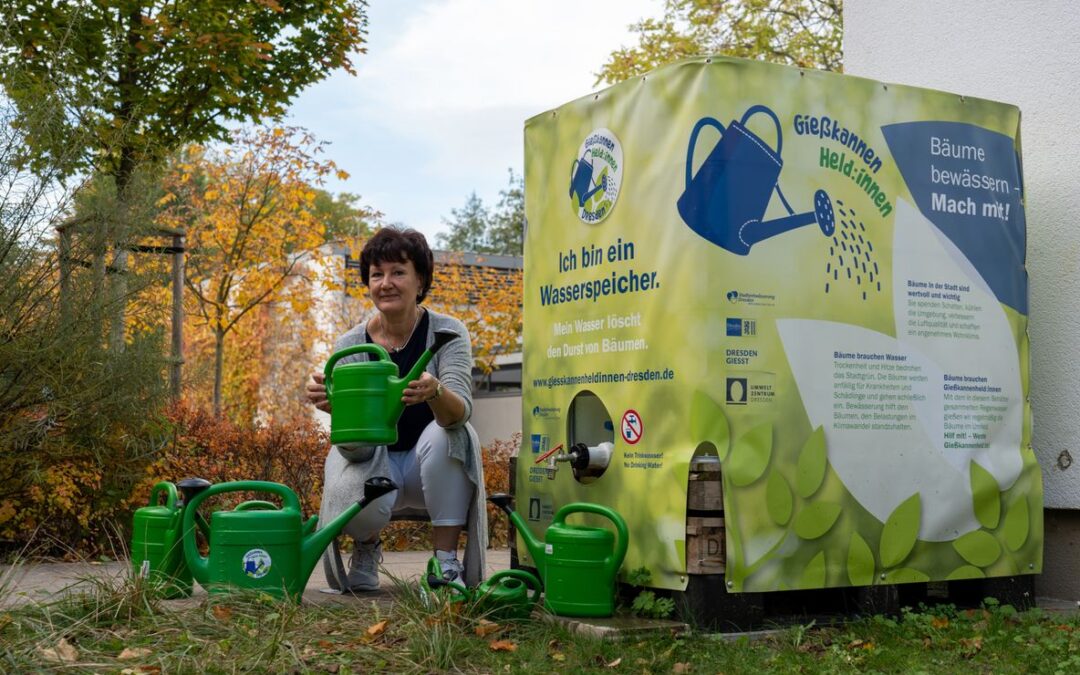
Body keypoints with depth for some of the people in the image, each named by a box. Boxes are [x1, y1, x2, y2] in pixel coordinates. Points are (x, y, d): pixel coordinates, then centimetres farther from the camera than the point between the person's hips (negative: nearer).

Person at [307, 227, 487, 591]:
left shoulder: (447, 332, -12)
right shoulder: (350, 344, -9)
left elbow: (460, 410, -28)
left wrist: (435, 393, -52)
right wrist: (333, 405, -38)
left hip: (430, 467, 0)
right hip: (374, 463, 0)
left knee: (446, 433, -33)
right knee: (353, 501, -33)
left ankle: (446, 561, -21)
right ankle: (367, 546, 6)